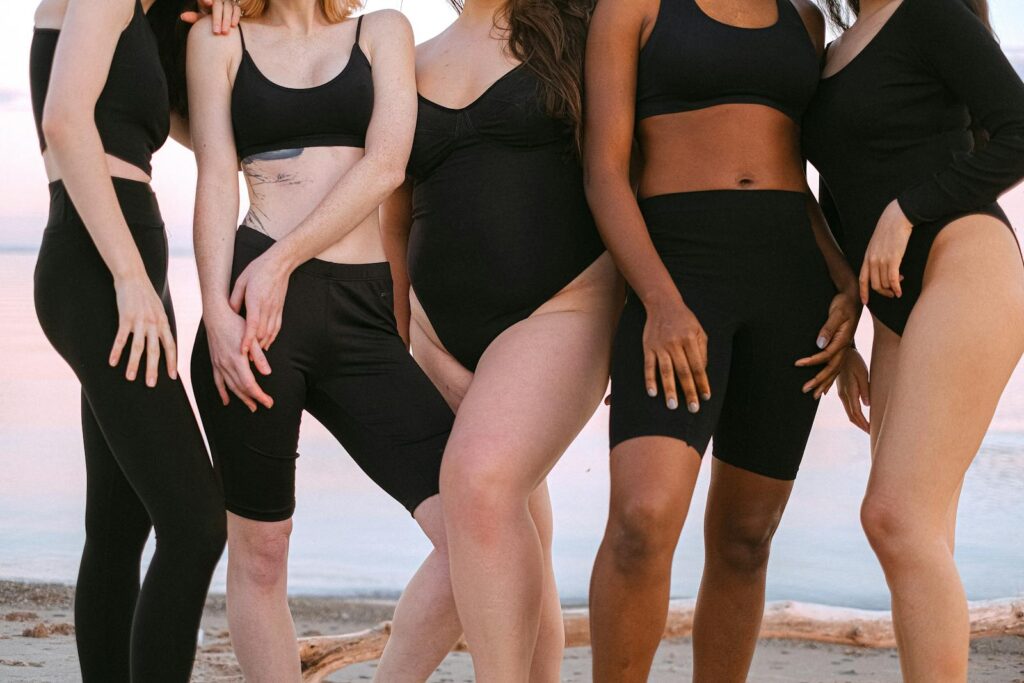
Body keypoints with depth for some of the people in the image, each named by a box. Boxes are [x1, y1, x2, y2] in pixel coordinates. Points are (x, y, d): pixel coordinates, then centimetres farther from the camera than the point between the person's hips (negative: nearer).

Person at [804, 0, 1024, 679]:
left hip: (968, 270, -9)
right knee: (914, 543, 0)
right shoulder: (835, 59, 23)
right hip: (899, 312, 9)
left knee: (895, 519, -21)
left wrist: (905, 210, -13)